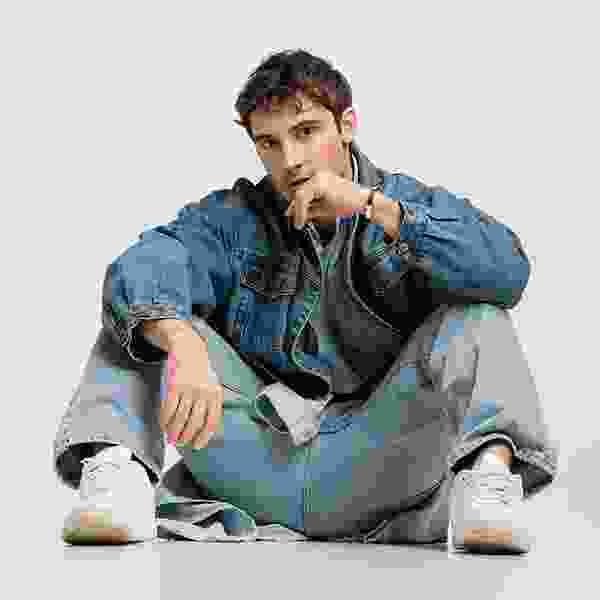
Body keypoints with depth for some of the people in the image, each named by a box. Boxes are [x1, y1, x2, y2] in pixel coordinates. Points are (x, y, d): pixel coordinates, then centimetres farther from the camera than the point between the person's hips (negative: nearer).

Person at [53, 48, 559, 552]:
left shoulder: (415, 206, 9)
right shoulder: (231, 218, 10)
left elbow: (508, 272, -14)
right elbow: (143, 266, -13)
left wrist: (373, 206, -16)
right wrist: (185, 346, -37)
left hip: (370, 466, -1)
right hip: (252, 464, 1)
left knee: (475, 312, -15)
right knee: (147, 312, -7)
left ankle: (488, 472, -38)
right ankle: (117, 470, -30)